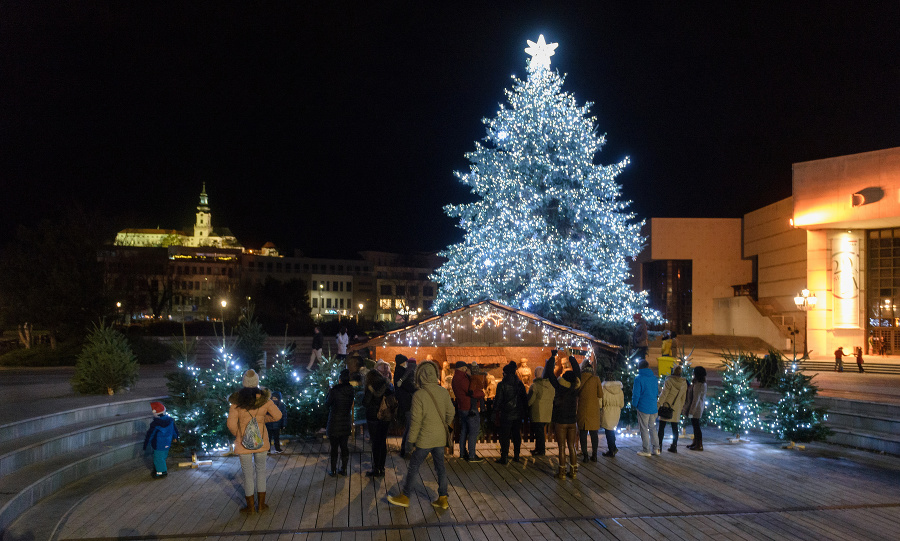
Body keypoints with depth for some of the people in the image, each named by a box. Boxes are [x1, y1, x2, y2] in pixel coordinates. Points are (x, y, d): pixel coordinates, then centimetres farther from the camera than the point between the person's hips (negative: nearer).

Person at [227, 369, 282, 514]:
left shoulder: (237, 401, -13)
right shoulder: (264, 398, -9)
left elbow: (231, 423, -13)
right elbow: (277, 415, -4)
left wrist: (238, 435, 5)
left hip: (243, 442, -1)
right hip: (261, 441, 2)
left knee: (248, 474, 9)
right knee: (261, 471, 16)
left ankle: (250, 507, 19)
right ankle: (262, 504, 23)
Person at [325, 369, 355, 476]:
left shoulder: (334, 390, -18)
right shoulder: (351, 391, -4)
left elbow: (327, 404, -7)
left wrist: (329, 392, 6)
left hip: (335, 424, -4)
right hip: (346, 424, 4)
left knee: (334, 447, 5)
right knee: (344, 446, 13)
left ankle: (332, 470, 13)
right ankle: (343, 469, 19)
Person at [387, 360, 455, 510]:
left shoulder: (419, 395, -17)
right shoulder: (443, 392, -2)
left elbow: (416, 420, -14)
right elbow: (450, 413, 7)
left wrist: (411, 440, -5)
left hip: (425, 439, -5)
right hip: (440, 438, 5)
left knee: (413, 467, 8)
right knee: (440, 466, 14)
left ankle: (404, 497, 20)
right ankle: (443, 499, 19)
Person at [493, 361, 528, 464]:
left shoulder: (502, 384, -11)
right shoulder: (520, 383, 2)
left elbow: (498, 400, -9)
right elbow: (525, 398, 7)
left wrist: (496, 412, 0)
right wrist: (523, 410, 16)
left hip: (506, 415, -5)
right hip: (518, 415, 5)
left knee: (504, 436, 2)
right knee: (516, 435, 15)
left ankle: (504, 458, 3)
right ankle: (516, 456, 21)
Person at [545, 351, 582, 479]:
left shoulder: (559, 387, -14)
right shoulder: (575, 388, -5)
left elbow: (549, 372, -8)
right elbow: (577, 371, 8)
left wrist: (553, 356, 1)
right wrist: (570, 356, 14)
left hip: (560, 422, -4)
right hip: (572, 422, 4)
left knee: (562, 447, 2)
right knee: (571, 446, 12)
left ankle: (562, 472, 6)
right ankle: (574, 471, 16)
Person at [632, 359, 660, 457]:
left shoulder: (638, 379, -11)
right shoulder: (654, 378, 6)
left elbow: (636, 394, -11)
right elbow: (657, 393, 13)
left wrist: (634, 404, 4)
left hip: (643, 407, -5)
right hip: (653, 407, 6)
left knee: (644, 429, 2)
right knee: (652, 428, 16)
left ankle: (646, 450, 5)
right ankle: (656, 448, 16)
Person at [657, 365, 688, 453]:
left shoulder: (669, 381, -11)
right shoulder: (684, 383, 5)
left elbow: (664, 394, -12)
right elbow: (683, 397, 11)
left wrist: (658, 404, -7)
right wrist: (681, 407, 19)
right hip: (677, 408, 5)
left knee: (662, 426, 1)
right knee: (675, 427, 9)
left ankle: (659, 445, -1)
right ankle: (674, 446, 12)